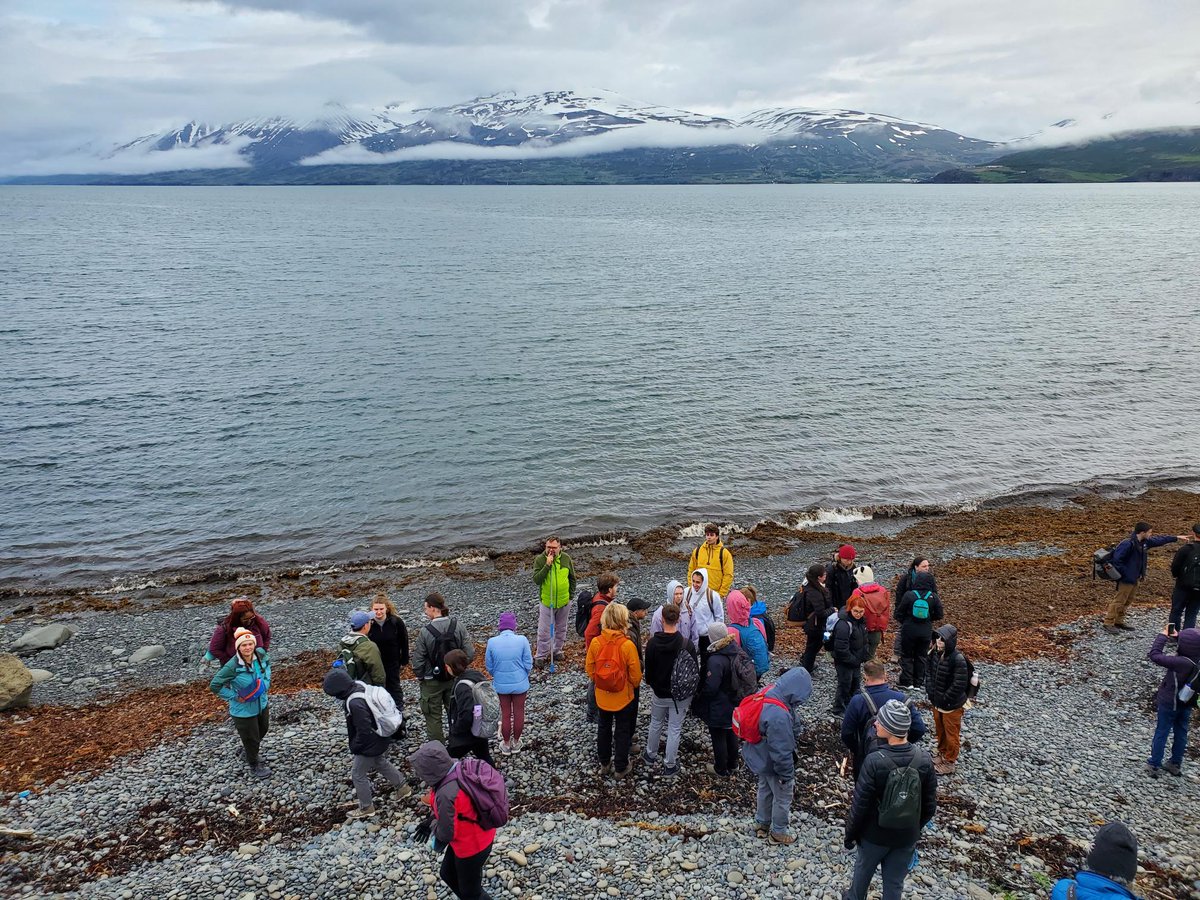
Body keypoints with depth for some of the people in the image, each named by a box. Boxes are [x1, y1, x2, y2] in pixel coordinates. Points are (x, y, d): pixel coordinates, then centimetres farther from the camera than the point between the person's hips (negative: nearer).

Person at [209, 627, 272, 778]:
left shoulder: (260, 655, -16)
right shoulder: (233, 666, -30)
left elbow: (267, 663, 9)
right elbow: (214, 686, -21)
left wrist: (266, 681, -3)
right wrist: (234, 697, -20)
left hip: (262, 704, 6)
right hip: (244, 710, -6)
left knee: (263, 730, 28)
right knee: (251, 738, 12)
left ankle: (247, 750, 58)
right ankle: (254, 765, 39)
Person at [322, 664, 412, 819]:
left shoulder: (354, 703, -35)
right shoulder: (360, 688, -6)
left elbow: (363, 731, -29)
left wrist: (354, 747, -12)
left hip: (370, 745, -9)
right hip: (380, 739, 9)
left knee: (358, 774, 11)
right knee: (381, 764, 29)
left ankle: (366, 808, 26)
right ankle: (403, 787, 44)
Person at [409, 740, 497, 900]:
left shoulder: (446, 795, -39)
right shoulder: (459, 770, -13)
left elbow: (447, 833, -25)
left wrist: (433, 827, -4)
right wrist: (432, 823, 3)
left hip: (471, 847, -9)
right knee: (448, 874, 30)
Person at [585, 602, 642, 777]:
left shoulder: (596, 642, -16)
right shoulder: (627, 645, -25)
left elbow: (590, 670, -3)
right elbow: (635, 676, -16)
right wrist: (632, 685, 6)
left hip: (602, 697, 3)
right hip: (623, 697, -3)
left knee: (604, 728, 23)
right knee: (622, 731, 16)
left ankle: (604, 764, 39)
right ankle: (621, 767, 31)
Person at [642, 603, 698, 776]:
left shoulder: (653, 643, -16)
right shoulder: (687, 644, -20)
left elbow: (648, 668, -3)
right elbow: (695, 670, -11)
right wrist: (693, 691, 5)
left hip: (659, 692, 2)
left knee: (655, 724, 23)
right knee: (674, 729, 10)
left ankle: (650, 755, 41)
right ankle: (669, 765, 19)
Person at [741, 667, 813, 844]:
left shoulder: (768, 693, -15)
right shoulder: (779, 716, -42)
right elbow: (781, 751, -30)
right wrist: (786, 775, -16)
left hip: (760, 757, 8)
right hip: (773, 763, -8)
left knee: (765, 789, 30)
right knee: (783, 797, 18)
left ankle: (761, 823, 51)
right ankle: (778, 832, 40)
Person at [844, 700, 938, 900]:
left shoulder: (874, 761, -30)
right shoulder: (924, 760, -17)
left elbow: (860, 805, -21)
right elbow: (930, 805, -5)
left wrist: (850, 833, -4)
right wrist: (916, 828, 13)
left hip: (875, 833, -2)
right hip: (907, 836, 2)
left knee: (863, 871, 25)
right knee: (895, 883, 20)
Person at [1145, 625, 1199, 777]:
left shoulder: (1180, 663, -35)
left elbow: (1154, 656, -31)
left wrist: (1163, 635, -22)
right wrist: (1177, 637, -1)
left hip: (1169, 704, -6)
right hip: (1186, 704, 6)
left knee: (1161, 734, 10)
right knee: (1181, 734, 21)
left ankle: (1153, 765, 20)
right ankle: (1176, 765, 36)